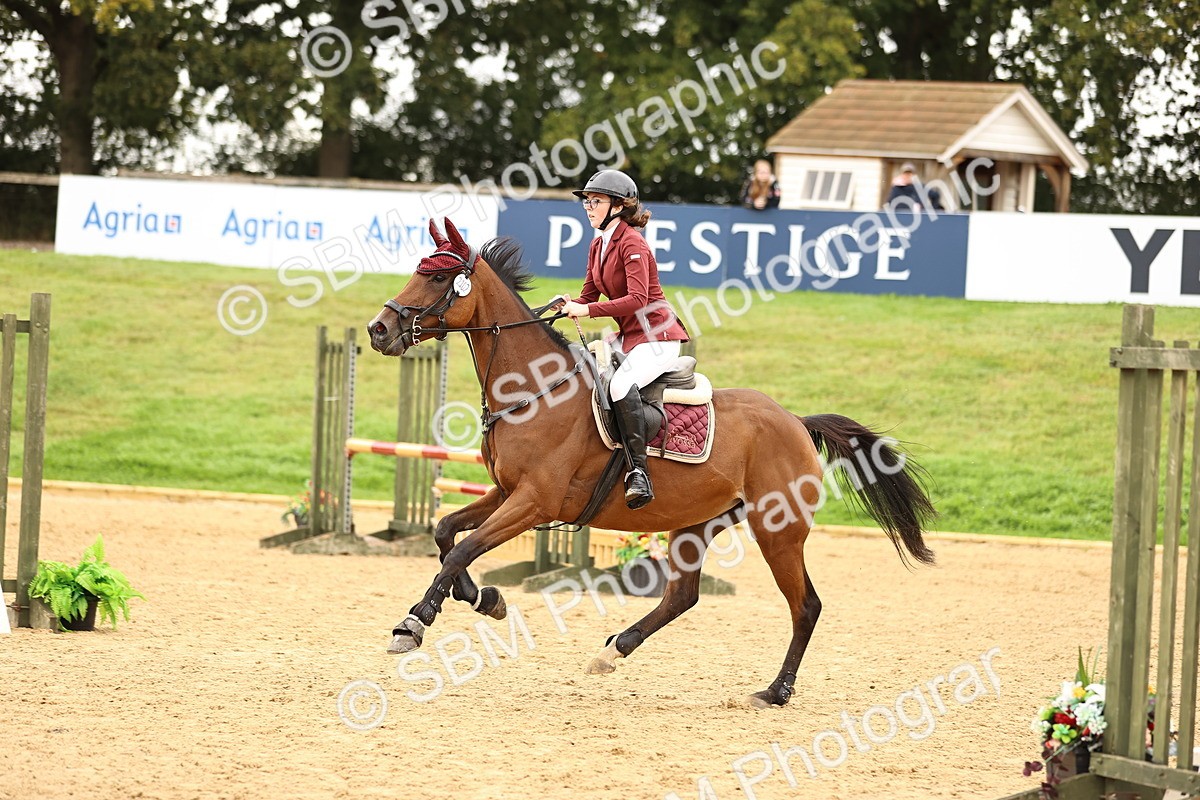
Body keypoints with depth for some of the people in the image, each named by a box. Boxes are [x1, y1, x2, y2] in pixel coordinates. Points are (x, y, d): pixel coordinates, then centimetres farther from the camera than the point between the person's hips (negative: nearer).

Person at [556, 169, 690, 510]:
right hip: (627, 337, 10)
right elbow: (589, 296, 16)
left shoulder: (631, 244, -16)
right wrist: (566, 308, -5)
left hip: (657, 335, -10)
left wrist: (589, 310, -29)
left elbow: (637, 299, -26)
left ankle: (638, 473, -36)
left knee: (621, 384, -34)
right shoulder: (599, 245, 12)